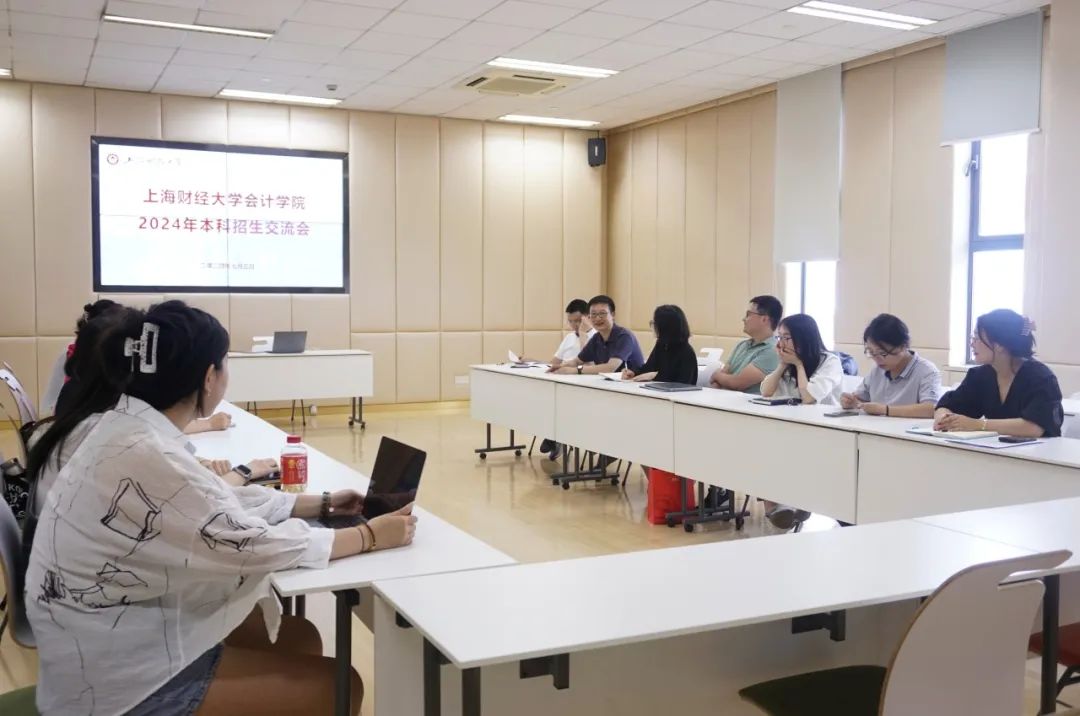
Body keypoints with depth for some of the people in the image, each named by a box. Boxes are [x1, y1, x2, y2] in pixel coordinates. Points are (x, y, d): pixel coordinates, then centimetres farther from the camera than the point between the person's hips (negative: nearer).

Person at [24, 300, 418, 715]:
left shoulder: (130, 424, 0)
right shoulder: (146, 456, -28)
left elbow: (222, 503, 10)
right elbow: (252, 547, -23)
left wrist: (321, 504, 12)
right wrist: (370, 537, -12)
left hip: (129, 627, 9)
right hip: (119, 677, -9)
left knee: (300, 639, 17)